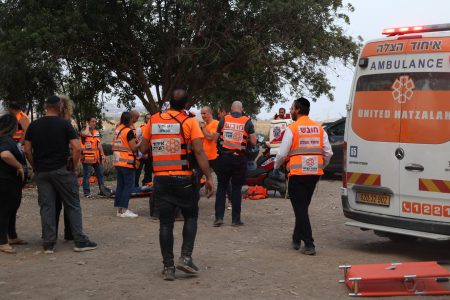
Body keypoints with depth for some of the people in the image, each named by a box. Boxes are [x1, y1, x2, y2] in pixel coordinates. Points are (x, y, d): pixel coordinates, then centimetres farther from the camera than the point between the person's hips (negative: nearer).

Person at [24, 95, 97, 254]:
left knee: (46, 207, 6)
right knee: (73, 205, 4)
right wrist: (74, 166, -1)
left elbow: (27, 150, 4)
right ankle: (80, 241, 3)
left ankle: (48, 244, 6)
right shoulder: (64, 124, -5)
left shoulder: (33, 125, 6)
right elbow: (76, 148, -13)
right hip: (61, 170, -3)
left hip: (41, 172, 4)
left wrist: (36, 167, 12)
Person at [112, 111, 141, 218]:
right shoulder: (129, 131, -13)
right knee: (129, 185, -4)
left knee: (120, 185, 11)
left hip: (117, 161, 8)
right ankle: (124, 210, -7)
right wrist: (141, 142, 0)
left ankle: (119, 209, 13)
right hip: (128, 162, -8)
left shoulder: (117, 130, 11)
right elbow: (134, 148, -15)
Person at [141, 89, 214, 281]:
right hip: (184, 179, -2)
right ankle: (186, 257, 3)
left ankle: (168, 267, 8)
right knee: (191, 216, 16)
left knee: (166, 223, 7)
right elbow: (199, 151, -12)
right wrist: (208, 178, -10)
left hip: (160, 179, 3)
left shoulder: (154, 120, 4)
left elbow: (143, 148, 9)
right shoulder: (189, 121, -6)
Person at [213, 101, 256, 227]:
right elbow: (253, 142, -3)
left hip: (224, 157, 1)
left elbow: (215, 138, 6)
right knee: (236, 188, 6)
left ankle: (219, 217, 2)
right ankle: (236, 219, 7)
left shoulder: (224, 120, 1)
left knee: (221, 187, 9)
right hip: (239, 159, -1)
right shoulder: (247, 122, -2)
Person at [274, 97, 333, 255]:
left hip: (298, 173, -5)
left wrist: (276, 166, 11)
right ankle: (297, 239, 28)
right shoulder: (319, 128, 8)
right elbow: (328, 152, 7)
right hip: (315, 173, 6)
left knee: (300, 208, -1)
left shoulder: (292, 129, -8)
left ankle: (309, 245, -7)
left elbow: (282, 153, -9)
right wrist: (321, 166, 24)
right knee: (303, 206, 19)